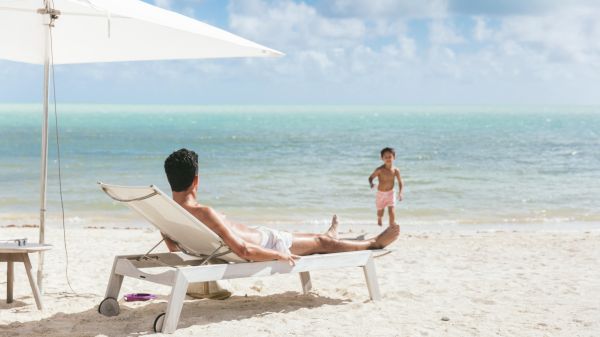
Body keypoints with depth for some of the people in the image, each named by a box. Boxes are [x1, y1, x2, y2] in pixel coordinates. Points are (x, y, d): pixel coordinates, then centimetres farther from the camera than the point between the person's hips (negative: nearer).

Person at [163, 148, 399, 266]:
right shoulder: (204, 213, -38)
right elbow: (244, 251, -40)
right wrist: (280, 255, -23)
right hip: (264, 245, -9)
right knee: (322, 242, 15)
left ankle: (327, 236, 67)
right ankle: (375, 243, 38)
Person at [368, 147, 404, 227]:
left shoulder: (396, 170, -13)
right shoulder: (379, 170, -19)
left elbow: (400, 182, -2)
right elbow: (371, 177, -10)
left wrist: (400, 193, -12)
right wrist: (371, 183, -32)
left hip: (390, 193, 0)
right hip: (380, 193, 0)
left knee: (392, 211, -14)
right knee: (380, 212, 15)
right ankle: (379, 220, 50)